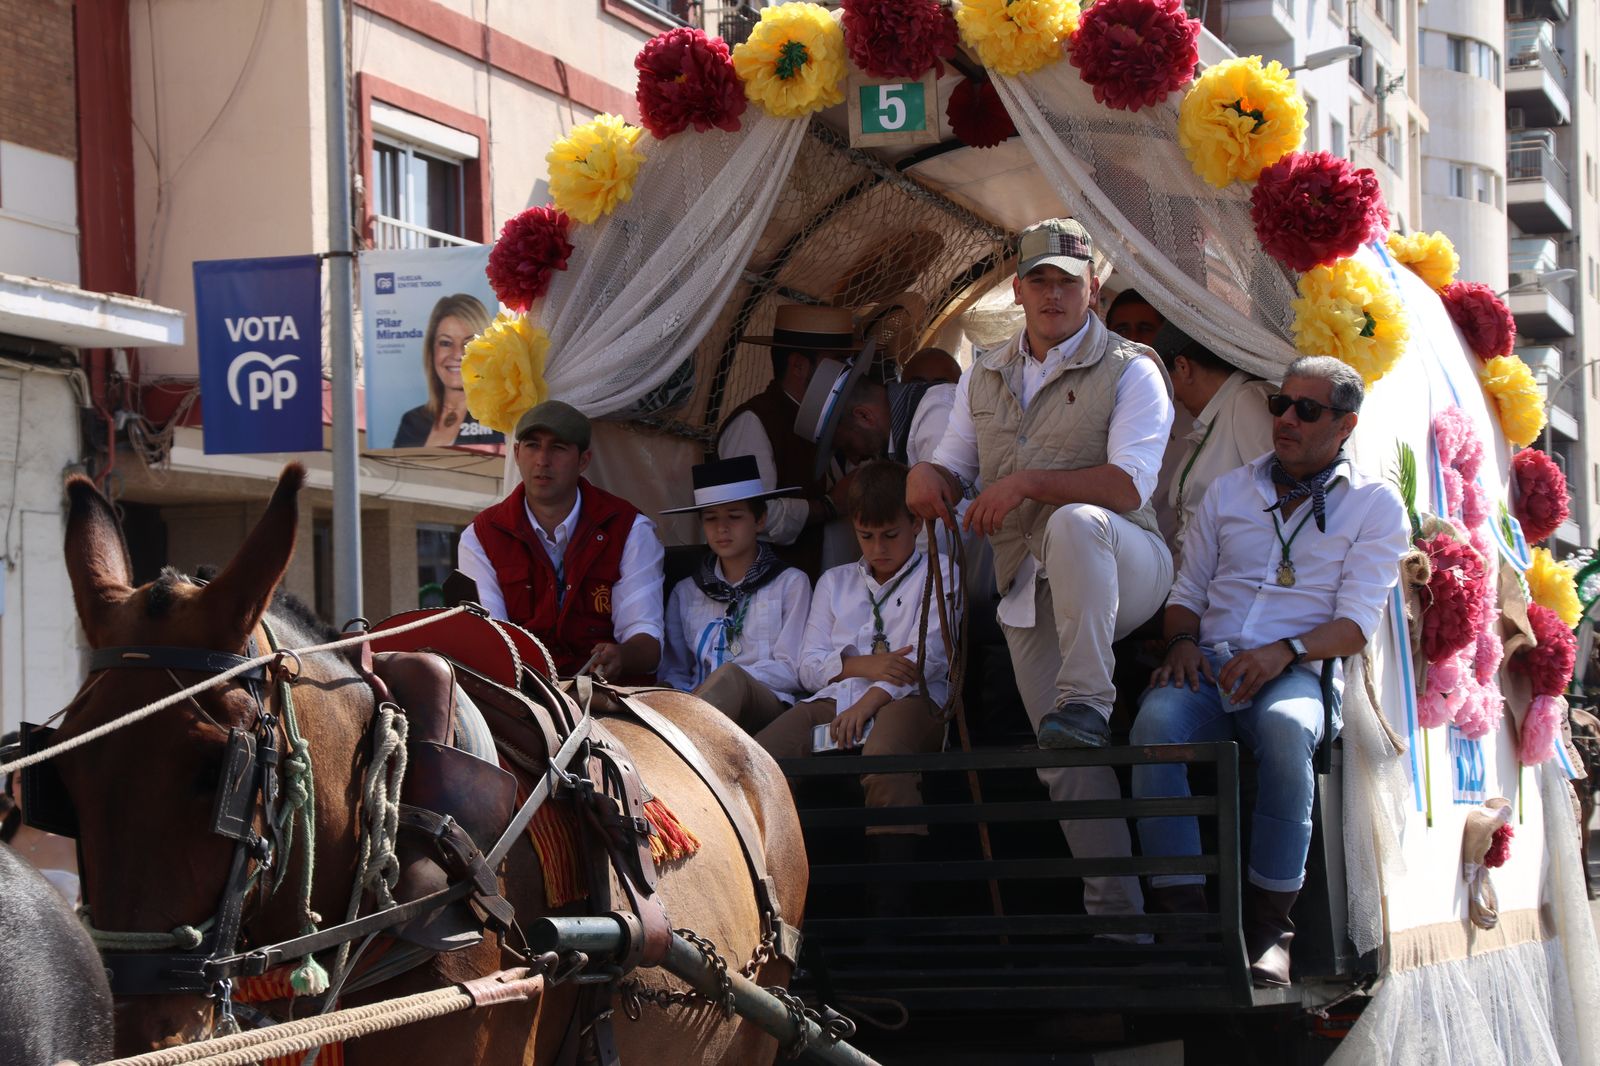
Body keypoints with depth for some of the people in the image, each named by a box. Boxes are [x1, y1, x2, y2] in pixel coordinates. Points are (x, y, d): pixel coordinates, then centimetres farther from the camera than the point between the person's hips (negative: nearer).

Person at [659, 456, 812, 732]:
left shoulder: (790, 583, 17)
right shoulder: (686, 593, 26)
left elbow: (791, 671, 6)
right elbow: (673, 674, 18)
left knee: (729, 677, -41)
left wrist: (726, 681, -9)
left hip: (770, 706, -3)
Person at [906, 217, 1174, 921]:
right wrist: (927, 477, -5)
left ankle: (1086, 704, -36)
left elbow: (1129, 487, -15)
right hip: (1030, 596, 5)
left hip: (1124, 571, -5)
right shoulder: (984, 380, 15)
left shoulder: (1129, 370, -3)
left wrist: (1027, 482, -24)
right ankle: (1114, 909, 2)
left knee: (1074, 522, -40)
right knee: (1065, 765, -5)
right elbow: (953, 468, 20)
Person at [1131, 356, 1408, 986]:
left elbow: (1357, 623, 2)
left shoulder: (1374, 504, 11)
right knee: (1156, 721, -34)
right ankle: (1182, 912, -34)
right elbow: (1188, 591, 23)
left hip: (1298, 672, -3)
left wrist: (1286, 651, -17)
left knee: (1285, 727, -40)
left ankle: (1268, 925, -32)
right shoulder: (1228, 491, 23)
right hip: (1210, 667, 3)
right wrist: (1183, 642, -1)